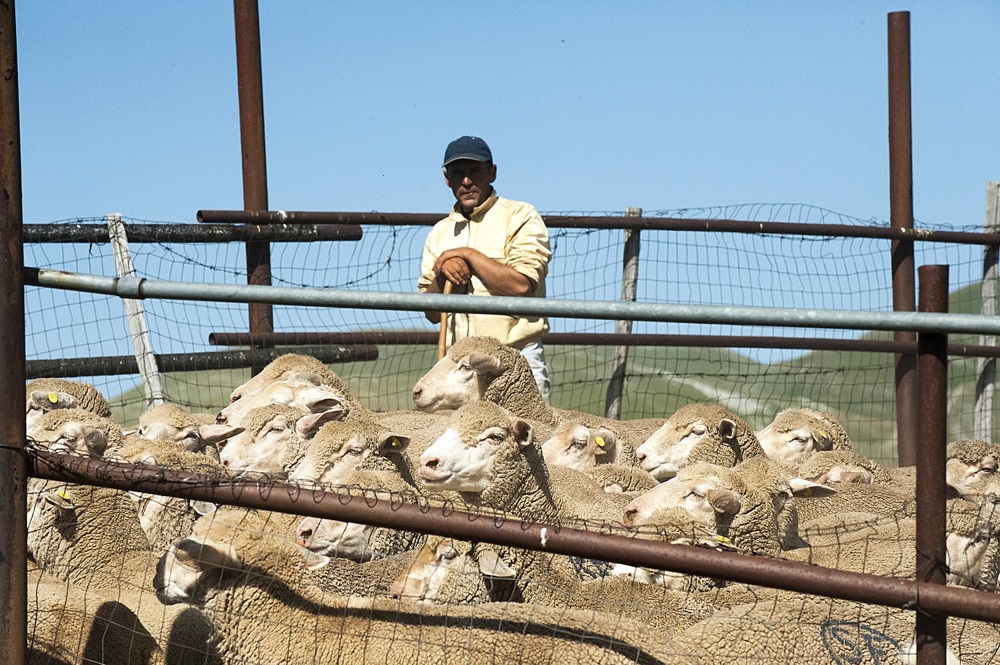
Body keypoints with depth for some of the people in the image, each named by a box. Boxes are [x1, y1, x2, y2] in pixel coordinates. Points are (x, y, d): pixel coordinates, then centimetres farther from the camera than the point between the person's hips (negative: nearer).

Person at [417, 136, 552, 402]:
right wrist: (441, 273, -3)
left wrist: (469, 255, -7)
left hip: (516, 361, -4)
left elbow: (522, 284, -13)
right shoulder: (439, 233, 18)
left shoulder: (520, 217, 3)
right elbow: (432, 314, 15)